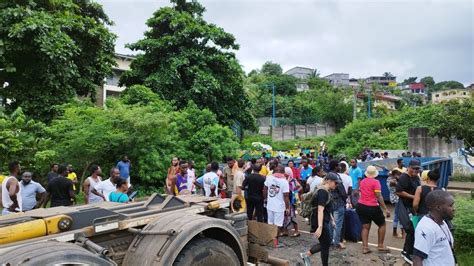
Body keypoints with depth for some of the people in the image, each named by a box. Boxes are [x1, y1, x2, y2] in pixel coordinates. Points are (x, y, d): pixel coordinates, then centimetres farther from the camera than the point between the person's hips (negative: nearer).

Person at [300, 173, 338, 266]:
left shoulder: (326, 191, 11)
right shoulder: (323, 192, -20)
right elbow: (320, 210, -27)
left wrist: (332, 220, 26)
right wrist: (320, 227, -32)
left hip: (325, 221, 10)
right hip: (320, 221, -10)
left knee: (325, 243, 16)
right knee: (326, 244, 1)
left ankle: (306, 254, 25)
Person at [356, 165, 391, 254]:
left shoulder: (362, 181, 8)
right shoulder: (376, 182, -11)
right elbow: (379, 196, -16)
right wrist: (385, 209, -16)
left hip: (361, 206, 5)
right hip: (372, 207, -5)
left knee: (365, 227, 8)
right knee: (382, 224, 14)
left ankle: (365, 247, 1)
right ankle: (380, 245, 15)